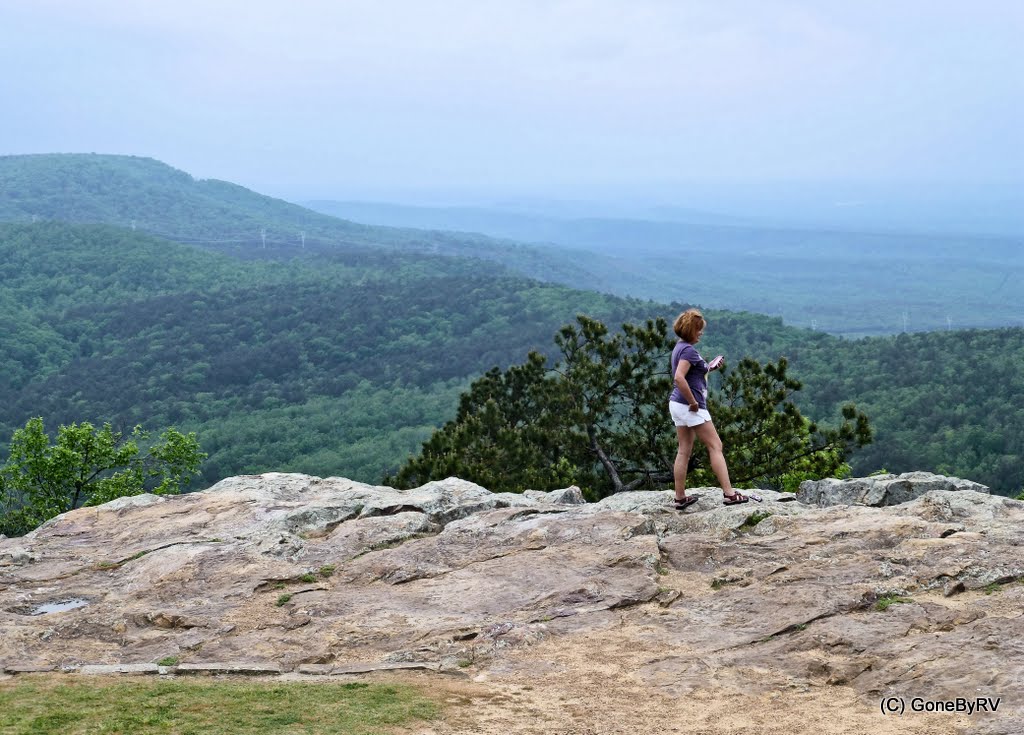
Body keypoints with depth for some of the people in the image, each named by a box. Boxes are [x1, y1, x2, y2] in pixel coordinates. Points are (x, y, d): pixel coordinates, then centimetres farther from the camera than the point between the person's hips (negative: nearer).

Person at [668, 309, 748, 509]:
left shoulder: (680, 347, 13)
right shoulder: (688, 350, -17)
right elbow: (679, 378, -29)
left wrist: (708, 368, 13)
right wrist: (693, 402, -22)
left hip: (677, 404, 10)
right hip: (690, 407, -10)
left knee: (684, 450, 11)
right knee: (715, 446, -4)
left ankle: (680, 497, 12)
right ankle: (729, 493, -4)